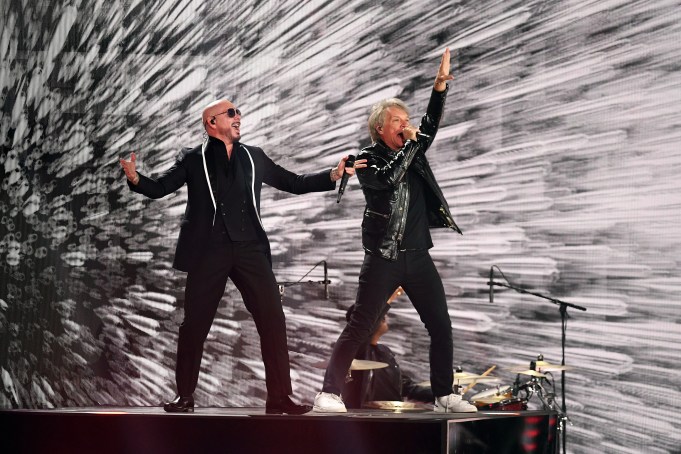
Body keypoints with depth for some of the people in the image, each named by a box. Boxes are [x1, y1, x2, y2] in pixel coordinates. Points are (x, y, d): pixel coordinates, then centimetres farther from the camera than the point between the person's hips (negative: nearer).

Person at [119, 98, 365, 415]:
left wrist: (333, 174, 8)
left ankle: (279, 397, 3)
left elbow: (294, 183, 19)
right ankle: (185, 397, 18)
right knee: (194, 325, 2)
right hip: (208, 252, -2)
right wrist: (135, 178, -18)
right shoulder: (193, 159, 9)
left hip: (250, 249, 2)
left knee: (273, 320, -6)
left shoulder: (254, 157, 17)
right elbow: (159, 188, 3)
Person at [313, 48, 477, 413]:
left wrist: (440, 83, -6)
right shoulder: (367, 159, -2)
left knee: (441, 327, 6)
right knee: (359, 328, -5)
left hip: (418, 257, 6)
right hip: (382, 260, -5)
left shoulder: (413, 152, 14)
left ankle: (445, 395, 17)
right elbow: (388, 178, -20)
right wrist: (409, 144, -11)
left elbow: (430, 125, 3)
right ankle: (328, 394, 1)